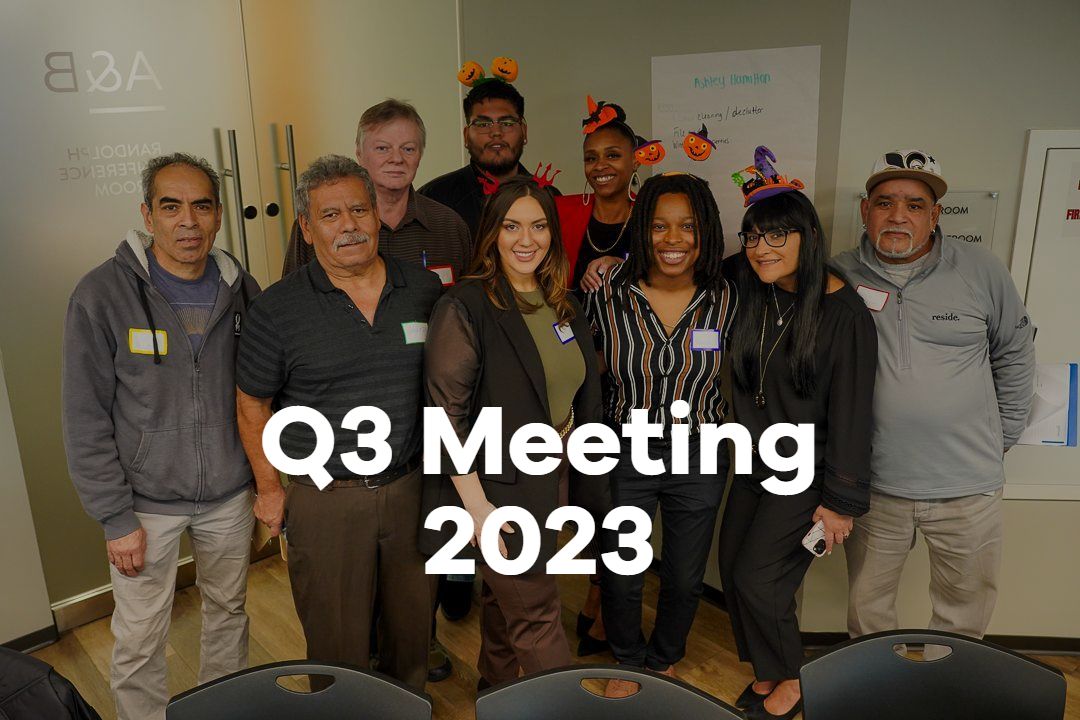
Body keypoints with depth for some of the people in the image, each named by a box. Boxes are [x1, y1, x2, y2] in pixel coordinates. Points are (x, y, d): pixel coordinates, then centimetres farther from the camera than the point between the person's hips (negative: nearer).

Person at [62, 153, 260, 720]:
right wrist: (115, 518, -11)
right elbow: (87, 421, -11)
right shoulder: (101, 295, -15)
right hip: (146, 501, -3)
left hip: (230, 493, 4)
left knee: (229, 612, 21)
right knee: (139, 642, 8)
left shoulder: (242, 291, -5)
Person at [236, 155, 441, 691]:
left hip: (411, 486, 3)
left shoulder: (425, 290, -2)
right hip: (325, 500, -2)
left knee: (412, 618, 21)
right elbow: (252, 402, 0)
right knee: (337, 638, 12)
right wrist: (269, 488, 0)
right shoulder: (278, 308, -9)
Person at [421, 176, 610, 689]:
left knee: (505, 598, 25)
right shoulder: (465, 308, -17)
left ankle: (495, 685, 47)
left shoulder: (563, 306, 5)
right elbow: (447, 414, -18)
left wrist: (585, 482, 12)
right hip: (499, 486, -7)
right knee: (538, 616, 5)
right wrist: (475, 504, -20)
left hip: (554, 477, 7)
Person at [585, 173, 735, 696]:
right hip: (623, 455, -1)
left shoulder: (725, 300, -9)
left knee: (685, 579, 18)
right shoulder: (608, 294, -12)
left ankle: (663, 662, 48)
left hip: (699, 461, 1)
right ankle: (626, 663, 44)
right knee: (620, 578, 13)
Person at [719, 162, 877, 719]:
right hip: (754, 464, 6)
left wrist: (842, 500, -13)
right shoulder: (749, 297, -1)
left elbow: (851, 411, -16)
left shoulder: (843, 312, -17)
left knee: (756, 576, -4)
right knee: (732, 569, 9)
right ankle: (764, 675, 32)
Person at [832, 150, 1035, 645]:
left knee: (965, 613, 17)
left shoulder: (981, 271, -3)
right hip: (874, 483, 0)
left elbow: (1015, 353, 10)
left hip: (968, 484, 0)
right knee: (867, 611, 16)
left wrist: (1003, 435, 11)